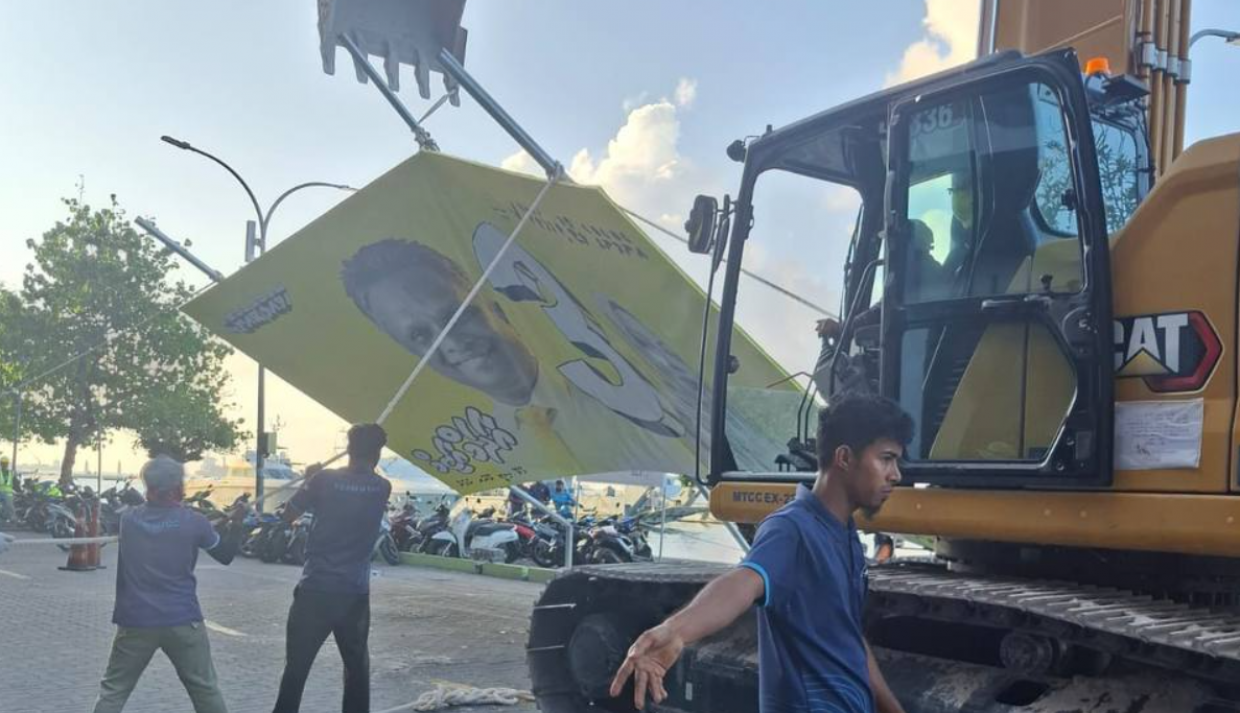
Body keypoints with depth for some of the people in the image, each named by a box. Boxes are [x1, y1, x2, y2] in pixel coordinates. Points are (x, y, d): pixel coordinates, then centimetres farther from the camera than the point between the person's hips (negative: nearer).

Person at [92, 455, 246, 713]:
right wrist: (235, 523, 21)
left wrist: (223, 522, 21)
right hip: (182, 622, -1)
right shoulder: (193, 521, -7)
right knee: (206, 690, 11)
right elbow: (226, 555, 6)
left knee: (112, 691, 10)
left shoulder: (127, 520, 2)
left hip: (135, 622, 2)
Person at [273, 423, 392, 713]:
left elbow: (288, 515, 3)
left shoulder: (324, 479, -6)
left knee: (297, 665, 6)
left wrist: (310, 480, 16)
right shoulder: (382, 488, 1)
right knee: (357, 665, 16)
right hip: (355, 593, 2)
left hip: (315, 589, -2)